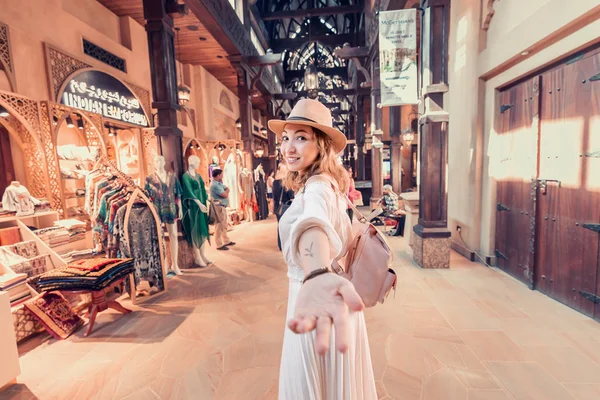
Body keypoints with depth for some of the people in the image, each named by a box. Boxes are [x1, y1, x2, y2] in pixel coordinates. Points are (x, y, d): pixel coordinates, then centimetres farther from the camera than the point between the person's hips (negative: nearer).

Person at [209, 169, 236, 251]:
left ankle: (226, 241, 29)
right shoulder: (214, 185, -17)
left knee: (224, 225, 17)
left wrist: (225, 191, -6)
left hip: (223, 206, 10)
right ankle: (219, 245, 1)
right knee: (219, 225, -5)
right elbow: (225, 195, -17)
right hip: (219, 207, -10)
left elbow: (227, 189, 14)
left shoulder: (219, 183, 14)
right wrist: (226, 191, 2)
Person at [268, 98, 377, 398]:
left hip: (319, 307, -8)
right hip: (334, 302, 9)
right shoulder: (329, 184, 6)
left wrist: (316, 277, -67)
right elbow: (345, 240, 16)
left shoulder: (316, 187, -24)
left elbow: (313, 225, -49)